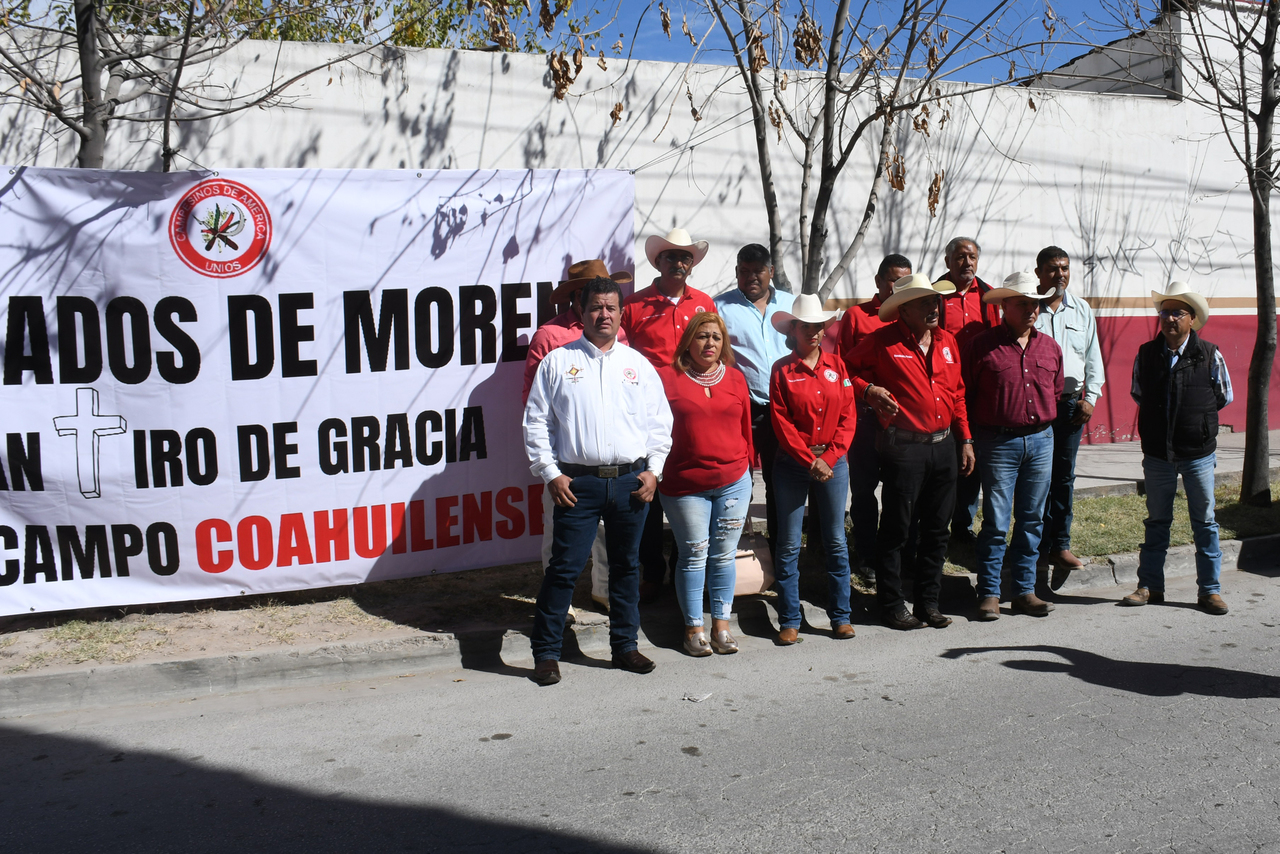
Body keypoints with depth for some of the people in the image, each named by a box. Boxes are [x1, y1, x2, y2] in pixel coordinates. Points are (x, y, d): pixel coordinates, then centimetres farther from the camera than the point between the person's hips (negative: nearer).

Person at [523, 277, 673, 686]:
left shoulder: (638, 364, 11)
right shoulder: (558, 362, 4)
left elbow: (660, 421, 14)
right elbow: (536, 422, 2)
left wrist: (653, 469, 4)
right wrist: (551, 474, -5)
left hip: (631, 481, 3)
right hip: (577, 483, -3)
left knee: (626, 565, 12)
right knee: (565, 567, -2)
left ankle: (625, 645, 26)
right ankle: (545, 653, 9)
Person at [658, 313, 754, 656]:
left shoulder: (736, 378, 8)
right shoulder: (667, 378, -1)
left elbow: (745, 426, 13)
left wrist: (746, 465, 14)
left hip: (733, 481, 3)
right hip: (685, 485, -3)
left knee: (724, 554, 8)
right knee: (694, 554, 2)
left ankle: (721, 624, 19)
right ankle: (694, 628, 14)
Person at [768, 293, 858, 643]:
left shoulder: (836, 365, 7)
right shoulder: (782, 371, 0)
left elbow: (848, 417, 3)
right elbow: (782, 423, -5)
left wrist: (829, 458, -8)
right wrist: (810, 460, -11)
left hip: (834, 460, 2)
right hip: (793, 463, -2)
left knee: (836, 541, 7)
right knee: (789, 544, 1)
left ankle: (840, 616, 18)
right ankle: (789, 621, 10)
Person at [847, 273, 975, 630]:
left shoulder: (946, 340, 12)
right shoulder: (883, 341, -7)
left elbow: (957, 395, 17)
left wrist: (965, 440, 14)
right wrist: (868, 389, -16)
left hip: (944, 446, 6)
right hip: (904, 448, -6)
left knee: (937, 529, 12)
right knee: (896, 531, 1)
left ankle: (928, 602, 24)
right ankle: (893, 605, 14)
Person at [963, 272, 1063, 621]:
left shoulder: (1050, 347, 9)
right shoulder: (983, 346, -6)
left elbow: (1056, 391, 21)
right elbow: (963, 394, -2)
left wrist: (1041, 423, 14)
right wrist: (975, 434, -1)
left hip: (1041, 441, 5)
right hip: (999, 443, -5)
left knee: (1032, 519, 10)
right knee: (995, 522, -2)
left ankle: (1025, 591, 20)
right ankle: (989, 593, 7)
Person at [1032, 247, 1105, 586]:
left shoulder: (1082, 310, 12)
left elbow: (1093, 357, 15)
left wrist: (1090, 398, 5)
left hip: (1071, 402, 4)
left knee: (1064, 475, 8)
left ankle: (1060, 544, 16)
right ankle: (1041, 545, 7)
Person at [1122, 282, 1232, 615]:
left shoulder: (1209, 355, -5)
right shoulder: (1146, 354, 0)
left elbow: (1224, 397, 7)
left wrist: (1196, 414, 4)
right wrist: (1159, 416, 6)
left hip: (1198, 453, -2)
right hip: (1157, 453, 2)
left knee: (1204, 522, 6)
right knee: (1156, 521, 11)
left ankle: (1210, 590, 16)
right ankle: (1150, 586, 19)